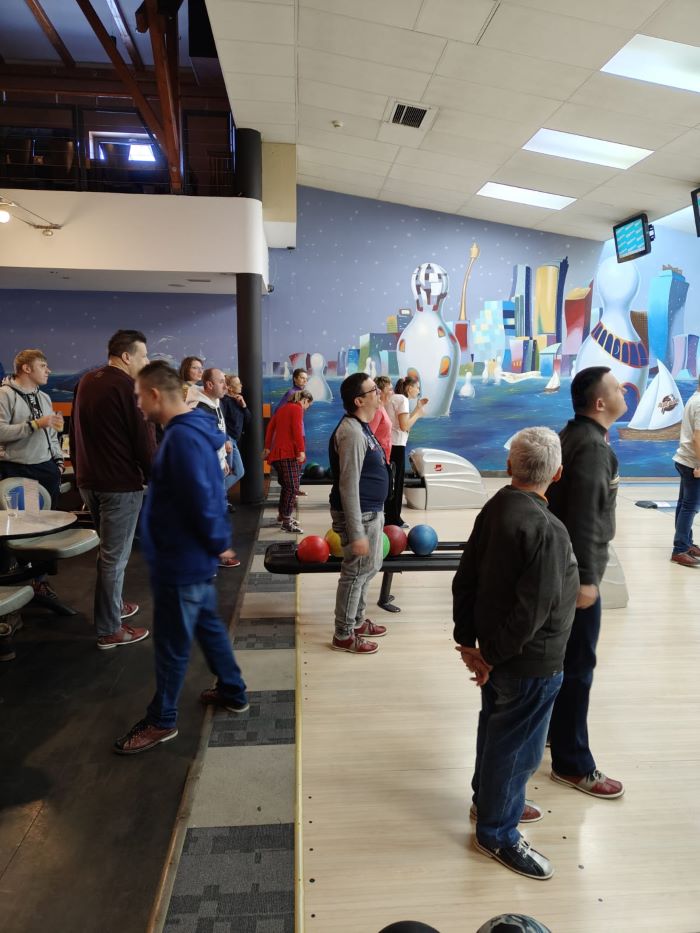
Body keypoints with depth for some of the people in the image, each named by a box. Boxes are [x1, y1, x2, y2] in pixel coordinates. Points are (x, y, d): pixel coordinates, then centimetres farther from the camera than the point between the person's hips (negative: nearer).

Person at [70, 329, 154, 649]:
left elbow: (77, 433, 16)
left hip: (88, 479, 9)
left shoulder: (86, 382, 10)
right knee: (115, 556, 0)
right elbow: (145, 441, -17)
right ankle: (109, 631, 8)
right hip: (120, 484, -8)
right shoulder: (128, 388, -16)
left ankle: (113, 605, 37)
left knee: (108, 548, 23)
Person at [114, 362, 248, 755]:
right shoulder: (193, 429, 7)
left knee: (172, 644, 7)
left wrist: (219, 543, -14)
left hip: (181, 559, -10)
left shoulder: (182, 438, -25)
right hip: (194, 556, 10)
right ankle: (233, 692, 39)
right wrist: (218, 542, 15)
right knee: (209, 625, 22)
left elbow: (201, 501, -28)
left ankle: (162, 721, 25)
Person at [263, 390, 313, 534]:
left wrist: (267, 447, 20)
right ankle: (287, 522, -12)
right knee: (293, 488, -10)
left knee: (286, 486, 19)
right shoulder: (297, 409, -4)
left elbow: (270, 427, 19)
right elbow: (297, 430, -17)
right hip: (290, 453, -9)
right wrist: (301, 450, -20)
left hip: (278, 452, 9)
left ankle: (283, 514, 30)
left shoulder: (282, 408, 21)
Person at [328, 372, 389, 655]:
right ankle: (343, 635, 18)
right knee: (356, 573, 2)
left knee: (368, 568, 21)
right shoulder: (352, 433, -23)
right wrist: (356, 533, -24)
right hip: (359, 515, -10)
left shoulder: (361, 427, 9)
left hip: (370, 511, 10)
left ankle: (357, 621, 37)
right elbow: (348, 486, -25)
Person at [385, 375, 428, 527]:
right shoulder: (402, 399, -10)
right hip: (396, 445, -9)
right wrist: (418, 413, -4)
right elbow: (404, 426, -17)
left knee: (392, 481, 14)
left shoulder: (394, 398, 17)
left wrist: (417, 408, 15)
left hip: (391, 444, 9)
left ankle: (390, 518, 21)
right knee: (396, 482, -1)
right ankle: (393, 519, 6)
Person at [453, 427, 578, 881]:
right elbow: (533, 609, -28)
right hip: (530, 661, -8)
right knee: (517, 744, 11)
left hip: (500, 651, 8)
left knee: (496, 726, 26)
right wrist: (494, 655, -15)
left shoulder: (496, 507, -4)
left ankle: (490, 798, 48)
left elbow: (466, 578, 0)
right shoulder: (547, 531, -28)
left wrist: (468, 638, 5)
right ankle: (497, 833, 31)